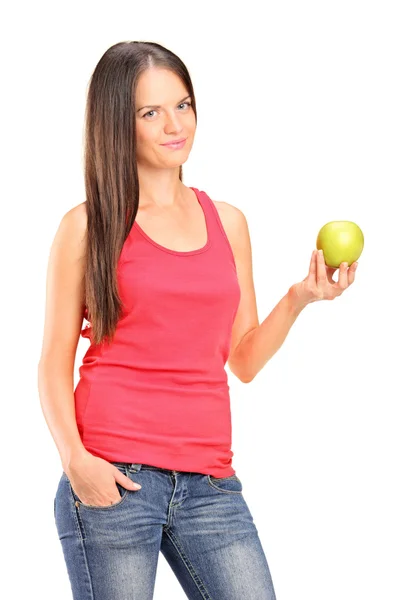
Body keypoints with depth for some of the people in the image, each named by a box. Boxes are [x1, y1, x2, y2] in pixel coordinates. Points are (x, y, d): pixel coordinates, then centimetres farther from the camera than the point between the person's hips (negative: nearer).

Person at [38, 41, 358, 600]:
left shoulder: (227, 221, 14)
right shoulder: (87, 226, 3)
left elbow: (244, 359, 15)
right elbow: (55, 359, 1)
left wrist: (298, 299, -1)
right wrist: (74, 458, -13)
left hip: (209, 481, 4)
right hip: (112, 478, -3)